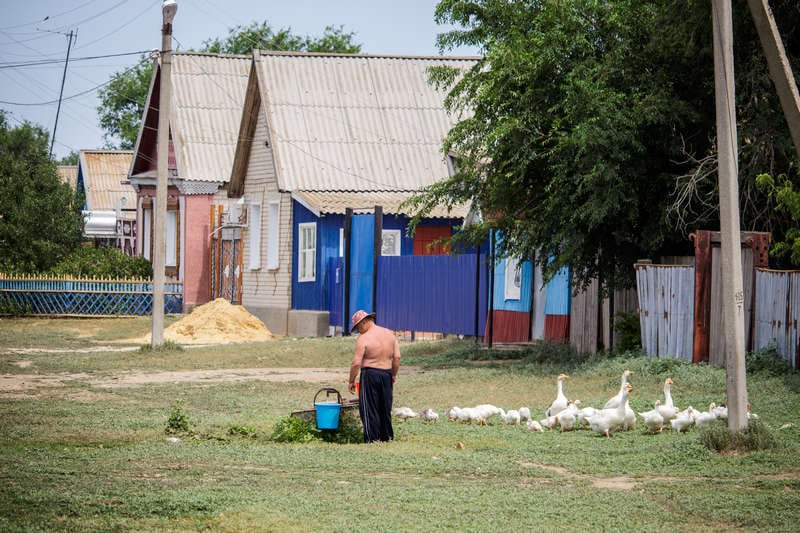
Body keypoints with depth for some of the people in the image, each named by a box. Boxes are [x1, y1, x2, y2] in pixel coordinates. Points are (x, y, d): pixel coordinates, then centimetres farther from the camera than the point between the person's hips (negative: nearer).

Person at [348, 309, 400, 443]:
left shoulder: (363, 339, -11)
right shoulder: (390, 334, 6)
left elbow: (356, 363, -14)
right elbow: (397, 357, 5)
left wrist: (351, 381, -5)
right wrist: (393, 375, 15)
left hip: (370, 374, -6)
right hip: (387, 374, 6)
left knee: (369, 410, 0)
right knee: (385, 409, 15)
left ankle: (372, 439, -3)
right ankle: (387, 437, 19)